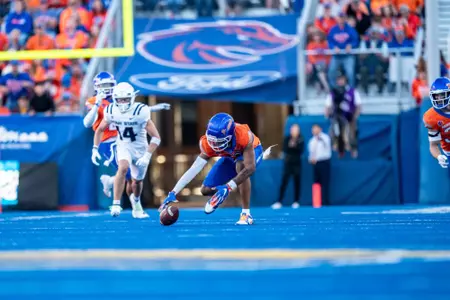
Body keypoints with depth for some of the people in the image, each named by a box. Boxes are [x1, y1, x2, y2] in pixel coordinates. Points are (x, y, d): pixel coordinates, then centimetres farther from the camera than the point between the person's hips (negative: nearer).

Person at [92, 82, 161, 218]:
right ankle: (116, 204, -27)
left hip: (140, 148, -1)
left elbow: (156, 137, -25)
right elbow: (99, 130, 4)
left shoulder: (140, 111, -27)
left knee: (137, 181, 15)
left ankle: (135, 200, 49)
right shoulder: (111, 111, -14)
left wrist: (147, 156, -33)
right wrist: (95, 149, -6)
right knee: (123, 167, -30)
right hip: (123, 147, 1)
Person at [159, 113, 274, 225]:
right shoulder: (208, 144, -32)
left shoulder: (243, 136, -44)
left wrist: (228, 187, -51)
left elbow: (250, 167, -44)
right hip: (230, 157, 4)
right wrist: (173, 193, -44)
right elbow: (194, 169, -35)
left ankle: (246, 214, -28)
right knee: (206, 190, -5)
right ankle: (219, 195, 34)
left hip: (252, 151, -4)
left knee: (241, 167, -39)